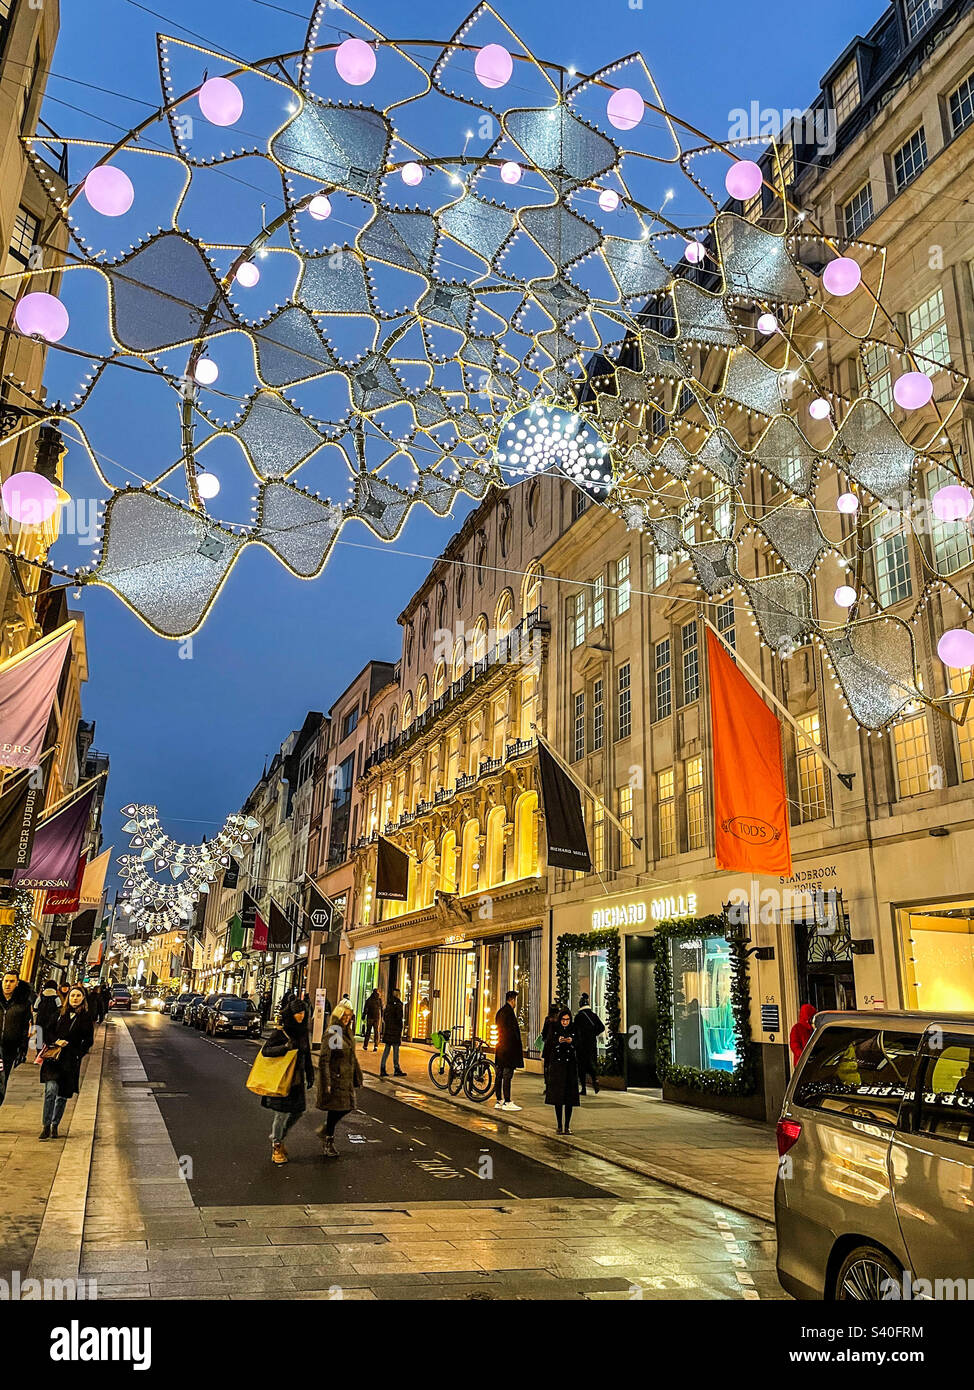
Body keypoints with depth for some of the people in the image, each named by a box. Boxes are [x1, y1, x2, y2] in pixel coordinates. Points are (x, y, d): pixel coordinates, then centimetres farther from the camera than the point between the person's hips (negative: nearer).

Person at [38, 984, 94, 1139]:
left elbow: (88, 1040, 1)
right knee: (51, 1090, -17)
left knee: (63, 1095, 6)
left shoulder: (86, 1017, 2)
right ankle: (46, 1126, -9)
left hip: (71, 1061, -1)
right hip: (53, 1058, 1)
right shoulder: (60, 1014, 9)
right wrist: (56, 1042, -5)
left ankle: (55, 1125, 22)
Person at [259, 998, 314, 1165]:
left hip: (298, 1078, 7)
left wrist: (310, 1074, 17)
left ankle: (278, 1138, 30)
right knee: (282, 1112, -1)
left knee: (298, 1111, 9)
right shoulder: (280, 1032, -12)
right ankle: (276, 1147, 17)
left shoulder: (303, 1031, 8)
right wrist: (285, 1047, -31)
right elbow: (265, 1050, -17)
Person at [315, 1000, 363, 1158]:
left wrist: (357, 1076, 19)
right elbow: (323, 1060, -19)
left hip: (346, 1079, 8)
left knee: (347, 1107, 10)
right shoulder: (331, 1033, -16)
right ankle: (327, 1144, 16)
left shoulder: (348, 1032, 10)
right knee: (335, 1109, 0)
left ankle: (326, 1128, 32)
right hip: (335, 1078, -8)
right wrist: (326, 1084, -21)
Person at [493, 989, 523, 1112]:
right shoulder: (509, 1012, -15)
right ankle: (507, 1102, -4)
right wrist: (518, 1049, -11)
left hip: (500, 1048, 9)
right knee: (507, 1076, -6)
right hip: (509, 1049, -9)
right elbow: (514, 1031, -16)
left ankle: (498, 1101, 16)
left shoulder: (500, 1011, 14)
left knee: (499, 1075, 11)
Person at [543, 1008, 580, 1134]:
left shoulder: (574, 1029, 4)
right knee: (557, 1096, -2)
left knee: (570, 1097, -2)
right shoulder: (554, 1029, 3)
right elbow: (548, 1046, -3)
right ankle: (559, 1125, 6)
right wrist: (558, 1041, -19)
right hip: (557, 1066, 0)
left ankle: (567, 1125, 5)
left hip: (571, 1066, 0)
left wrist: (571, 1042, -17)